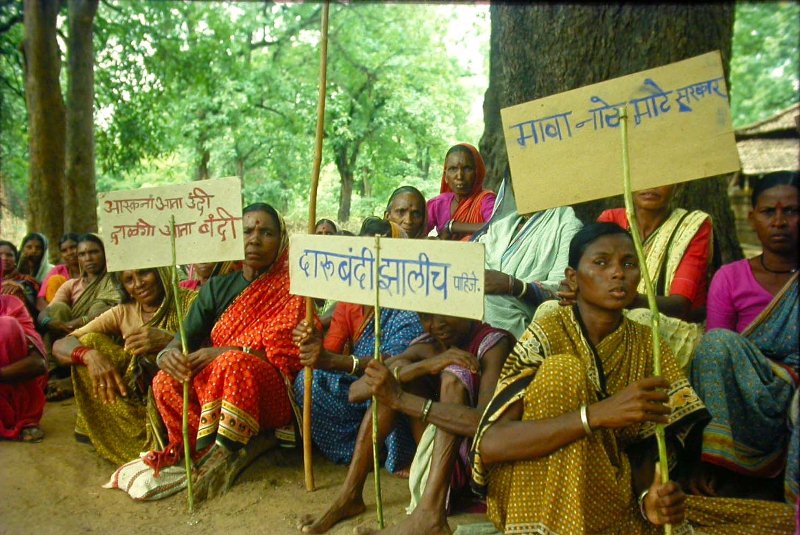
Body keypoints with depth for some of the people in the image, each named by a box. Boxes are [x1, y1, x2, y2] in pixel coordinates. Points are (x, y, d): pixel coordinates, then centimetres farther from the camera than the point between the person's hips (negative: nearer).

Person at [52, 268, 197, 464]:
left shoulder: (189, 301, -9)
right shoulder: (123, 313, 3)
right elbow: (60, 345, -3)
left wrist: (169, 342, -38)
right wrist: (90, 355, -25)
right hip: (140, 402, 5)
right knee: (90, 342, -3)